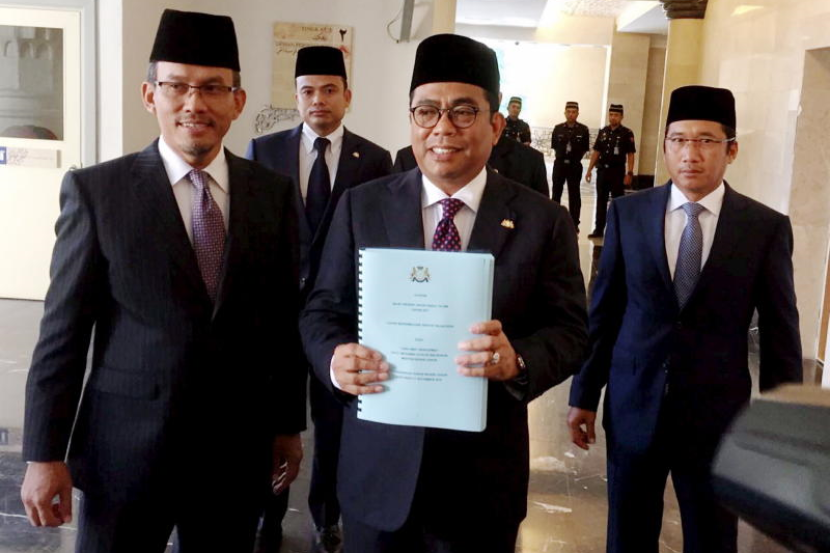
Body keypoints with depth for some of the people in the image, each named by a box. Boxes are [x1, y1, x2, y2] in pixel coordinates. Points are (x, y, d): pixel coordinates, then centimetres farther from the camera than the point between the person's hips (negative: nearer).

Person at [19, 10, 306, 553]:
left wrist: (288, 425, 9)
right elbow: (63, 330, -5)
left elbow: (285, 317, 5)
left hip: (238, 446, 2)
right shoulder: (96, 190, -6)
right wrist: (45, 452, -4)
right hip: (125, 446, -2)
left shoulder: (274, 193, 1)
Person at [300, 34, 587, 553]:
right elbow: (323, 310, 2)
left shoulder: (544, 221, -3)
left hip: (485, 474, 0)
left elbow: (570, 329, -3)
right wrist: (337, 357, -19)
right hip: (378, 467, 1)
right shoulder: (362, 205, 0)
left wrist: (519, 361, -24)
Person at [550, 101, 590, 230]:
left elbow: (585, 149, 2)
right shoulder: (558, 128, -1)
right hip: (559, 164, 2)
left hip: (575, 166, -2)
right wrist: (561, 156, 9)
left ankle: (574, 223, 8)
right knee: (556, 192, 8)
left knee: (574, 195, 3)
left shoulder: (583, 130, -5)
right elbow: (554, 146, 9)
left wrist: (576, 158, 4)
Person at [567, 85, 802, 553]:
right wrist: (585, 394, 4)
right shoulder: (628, 213, -1)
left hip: (717, 414, -1)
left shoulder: (767, 227, -5)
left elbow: (781, 335, -1)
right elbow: (603, 311, 3)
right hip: (633, 408, 1)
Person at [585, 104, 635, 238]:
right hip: (602, 170, 4)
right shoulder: (603, 131, 9)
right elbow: (596, 152, 11)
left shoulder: (627, 133, -4)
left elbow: (630, 155, -6)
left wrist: (629, 174, -13)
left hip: (617, 172, -4)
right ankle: (599, 229, 15)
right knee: (601, 201, 8)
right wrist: (589, 170, 7)